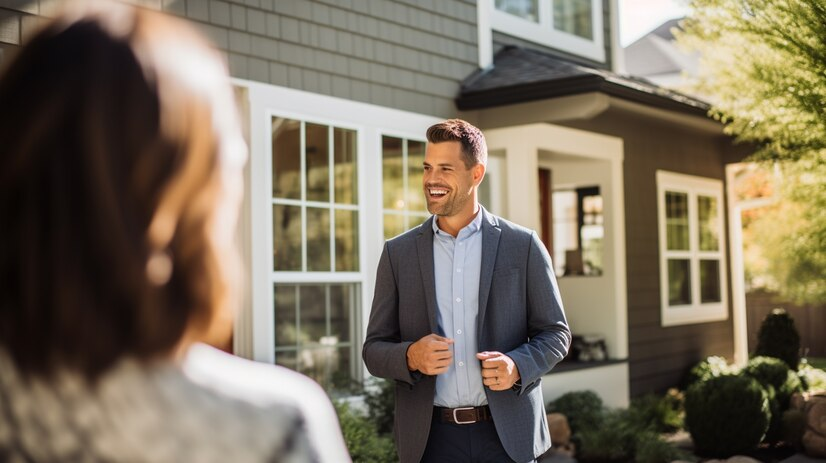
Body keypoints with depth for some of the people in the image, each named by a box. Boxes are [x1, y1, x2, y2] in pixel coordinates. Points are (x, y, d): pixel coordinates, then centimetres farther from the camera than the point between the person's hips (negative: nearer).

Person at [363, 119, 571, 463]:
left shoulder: (523, 246, 1)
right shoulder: (398, 253, 4)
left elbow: (555, 333, 5)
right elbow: (374, 350, 5)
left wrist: (517, 366, -14)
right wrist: (410, 357, -16)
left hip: (507, 434, -1)